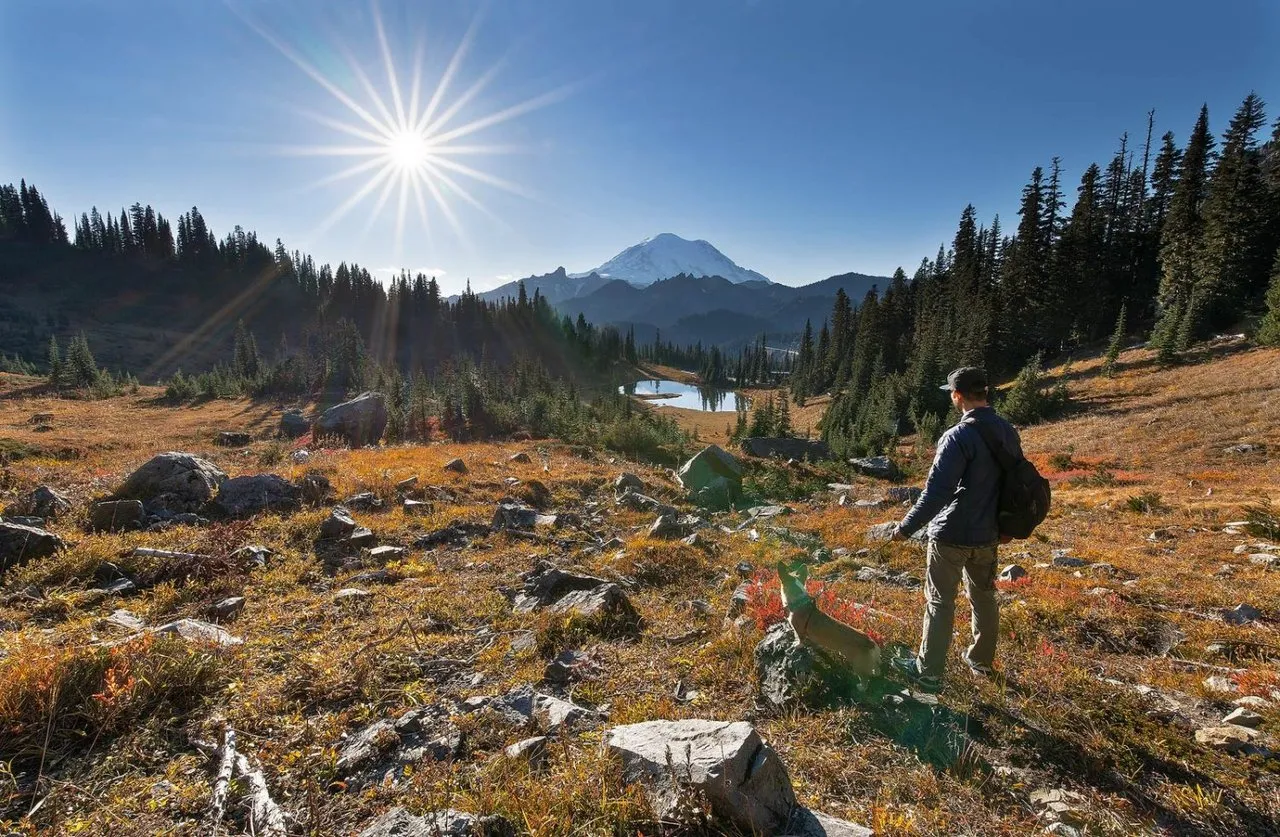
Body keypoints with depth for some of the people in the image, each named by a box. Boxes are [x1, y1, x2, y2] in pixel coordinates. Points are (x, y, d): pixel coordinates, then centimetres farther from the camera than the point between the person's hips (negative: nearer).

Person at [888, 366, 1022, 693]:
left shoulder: (959, 436, -24)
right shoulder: (1008, 432, 1)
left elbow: (936, 492, -27)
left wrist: (906, 527, -19)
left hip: (951, 535, -7)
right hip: (988, 534, 7)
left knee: (940, 602, 4)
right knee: (984, 596, 22)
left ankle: (929, 672, 14)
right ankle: (982, 661, 38)